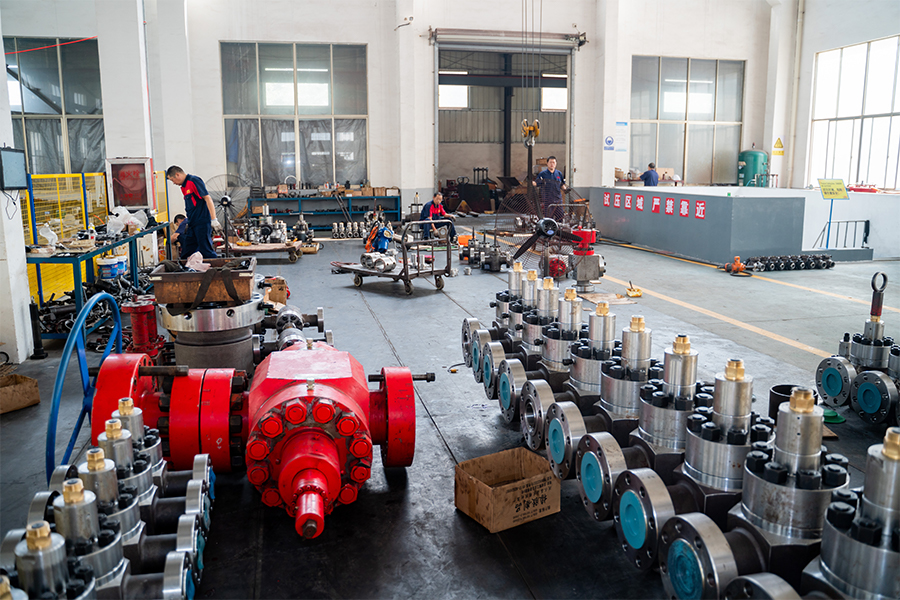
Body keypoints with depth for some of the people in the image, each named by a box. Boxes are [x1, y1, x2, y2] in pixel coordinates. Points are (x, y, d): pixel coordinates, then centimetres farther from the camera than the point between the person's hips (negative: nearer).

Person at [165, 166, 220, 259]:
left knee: (206, 251, -10)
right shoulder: (184, 186, 19)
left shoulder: (194, 181, -9)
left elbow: (207, 198, -16)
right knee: (186, 253, 10)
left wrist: (214, 219, -22)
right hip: (193, 224, 10)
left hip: (202, 222, -10)